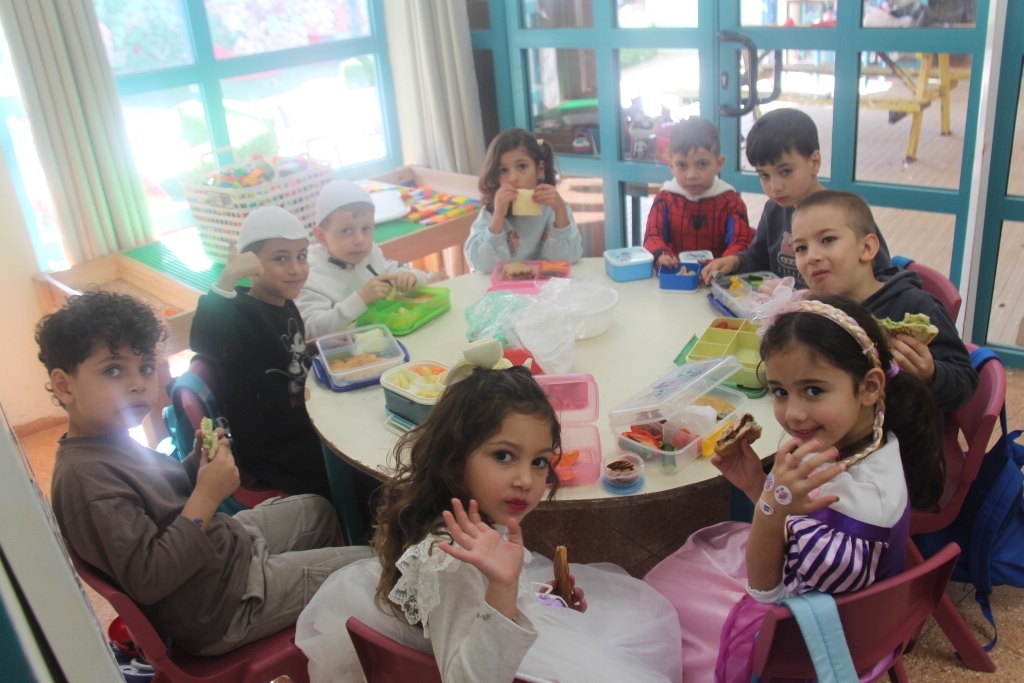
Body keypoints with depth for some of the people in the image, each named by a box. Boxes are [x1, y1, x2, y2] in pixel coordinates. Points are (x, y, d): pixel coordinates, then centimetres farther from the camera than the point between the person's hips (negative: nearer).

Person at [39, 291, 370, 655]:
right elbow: (148, 580, -32)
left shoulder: (113, 441, 0)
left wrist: (199, 461, -7)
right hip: (222, 608, -10)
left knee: (315, 509, 30)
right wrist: (207, 496, -29)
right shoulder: (85, 477, -29)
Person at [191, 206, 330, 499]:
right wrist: (227, 280, -53)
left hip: (305, 433, 8)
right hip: (272, 454, -8)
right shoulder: (241, 314, -22)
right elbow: (203, 344, -46)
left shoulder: (287, 307, 2)